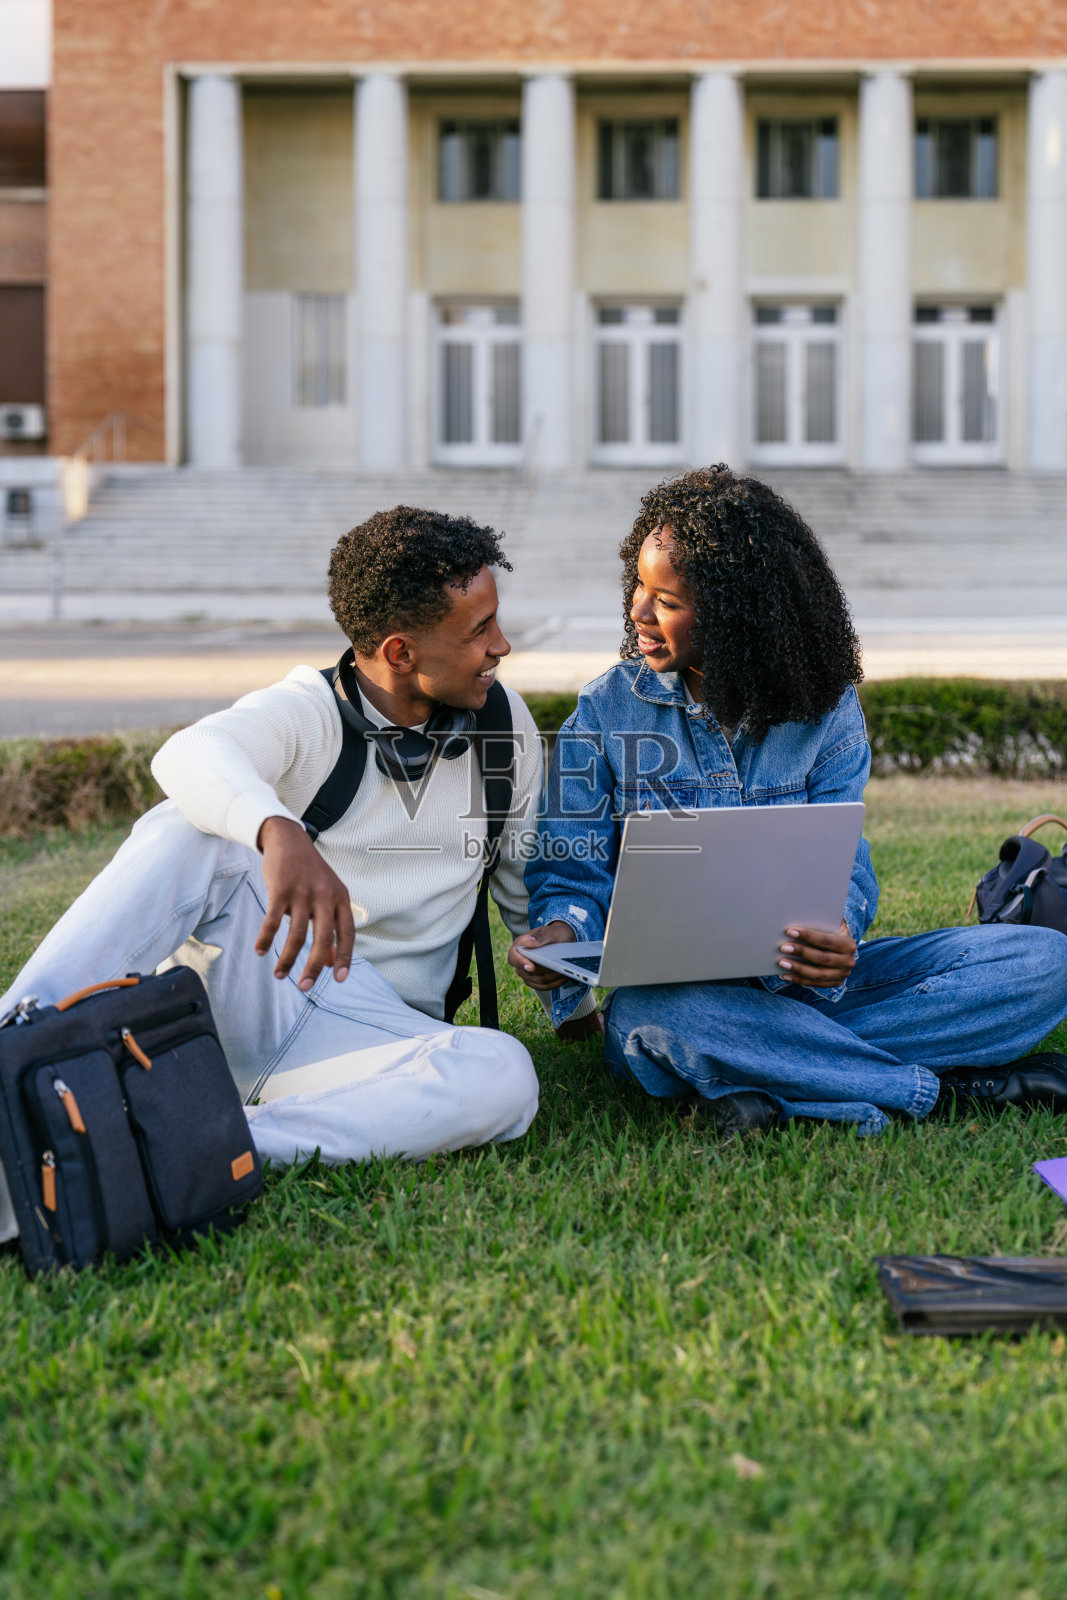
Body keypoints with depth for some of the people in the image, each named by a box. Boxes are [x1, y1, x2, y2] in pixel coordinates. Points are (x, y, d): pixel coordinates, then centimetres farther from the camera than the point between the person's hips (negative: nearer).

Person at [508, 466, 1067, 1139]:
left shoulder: (828, 712, 3)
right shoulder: (608, 709, 2)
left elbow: (837, 864, -4)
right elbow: (572, 870, 1)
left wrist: (835, 942, -29)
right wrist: (563, 930, -24)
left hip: (803, 983, 2)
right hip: (672, 984, -1)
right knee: (649, 1016, -41)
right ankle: (949, 1087, -26)